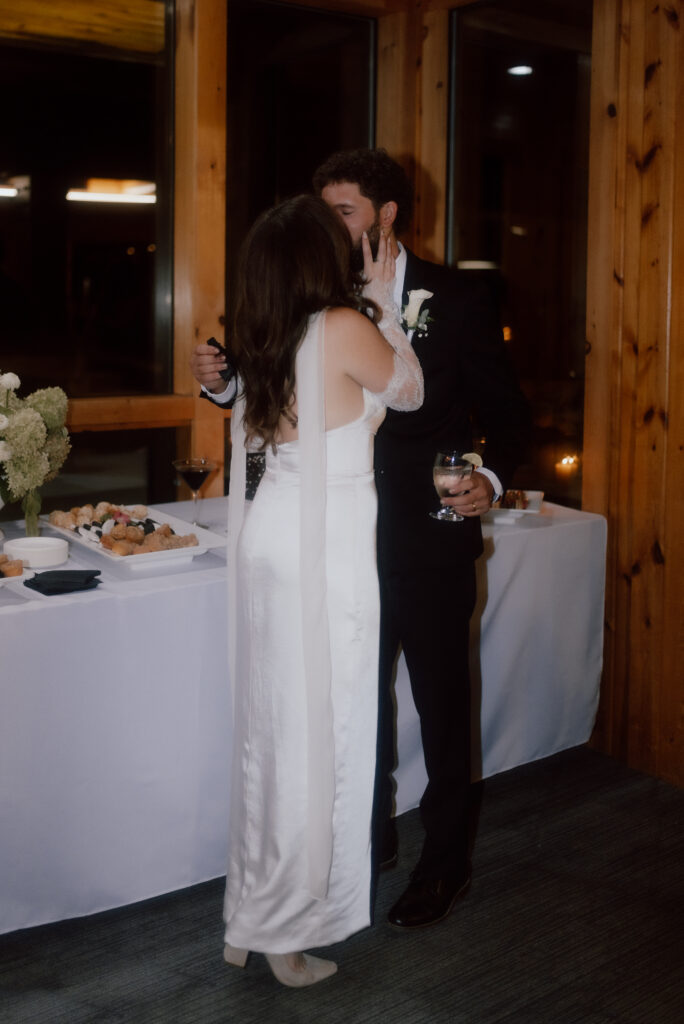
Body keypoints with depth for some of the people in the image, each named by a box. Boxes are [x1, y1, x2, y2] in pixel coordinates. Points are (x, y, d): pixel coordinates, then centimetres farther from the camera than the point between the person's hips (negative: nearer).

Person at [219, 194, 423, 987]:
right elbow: (409, 391, 3)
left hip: (269, 537, 8)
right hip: (324, 551, -8)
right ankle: (285, 932, 13)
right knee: (316, 738, 2)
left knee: (270, 730, 16)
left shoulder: (265, 341, 8)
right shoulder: (345, 327, -13)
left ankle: (249, 917, 29)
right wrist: (384, 301, 13)